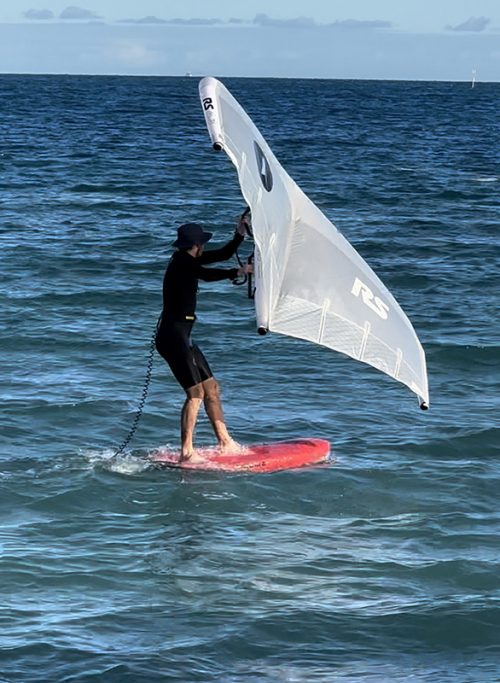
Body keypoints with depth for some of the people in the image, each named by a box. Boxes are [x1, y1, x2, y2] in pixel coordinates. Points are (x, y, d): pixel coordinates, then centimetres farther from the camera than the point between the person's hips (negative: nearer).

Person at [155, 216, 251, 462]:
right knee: (196, 393, -11)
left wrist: (240, 234, 9)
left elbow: (223, 254, 20)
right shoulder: (181, 262, -15)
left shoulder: (190, 260, 13)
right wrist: (239, 272, -27)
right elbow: (207, 275, -33)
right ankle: (186, 451, -10)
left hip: (181, 336, 11)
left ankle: (225, 442, 21)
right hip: (172, 334, -11)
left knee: (211, 387, 14)